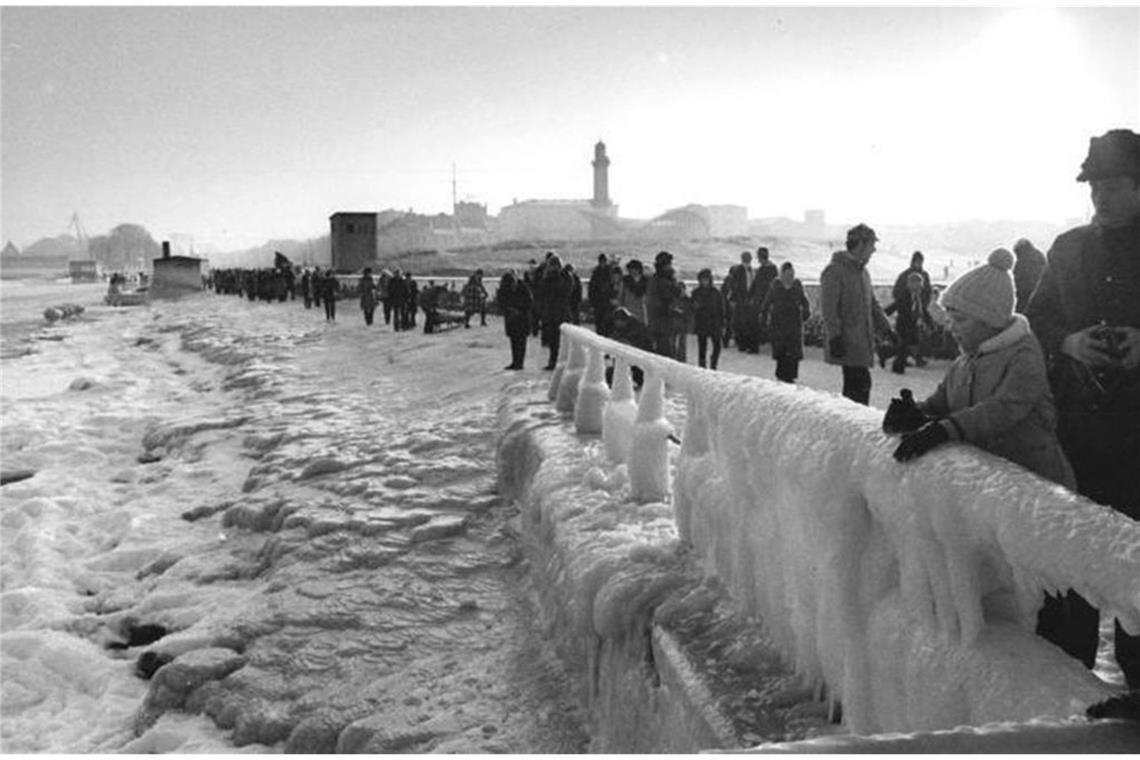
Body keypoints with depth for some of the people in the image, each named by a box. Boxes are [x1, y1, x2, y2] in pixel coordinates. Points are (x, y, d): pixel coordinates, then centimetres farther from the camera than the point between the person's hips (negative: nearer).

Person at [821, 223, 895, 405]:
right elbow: (828, 308, -16)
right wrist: (835, 338, -20)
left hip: (862, 342, 9)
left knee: (854, 385, 10)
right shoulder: (835, 271, -12)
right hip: (847, 342, -9)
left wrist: (886, 328, 20)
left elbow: (872, 303, 25)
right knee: (862, 383, -13)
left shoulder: (862, 271, 17)